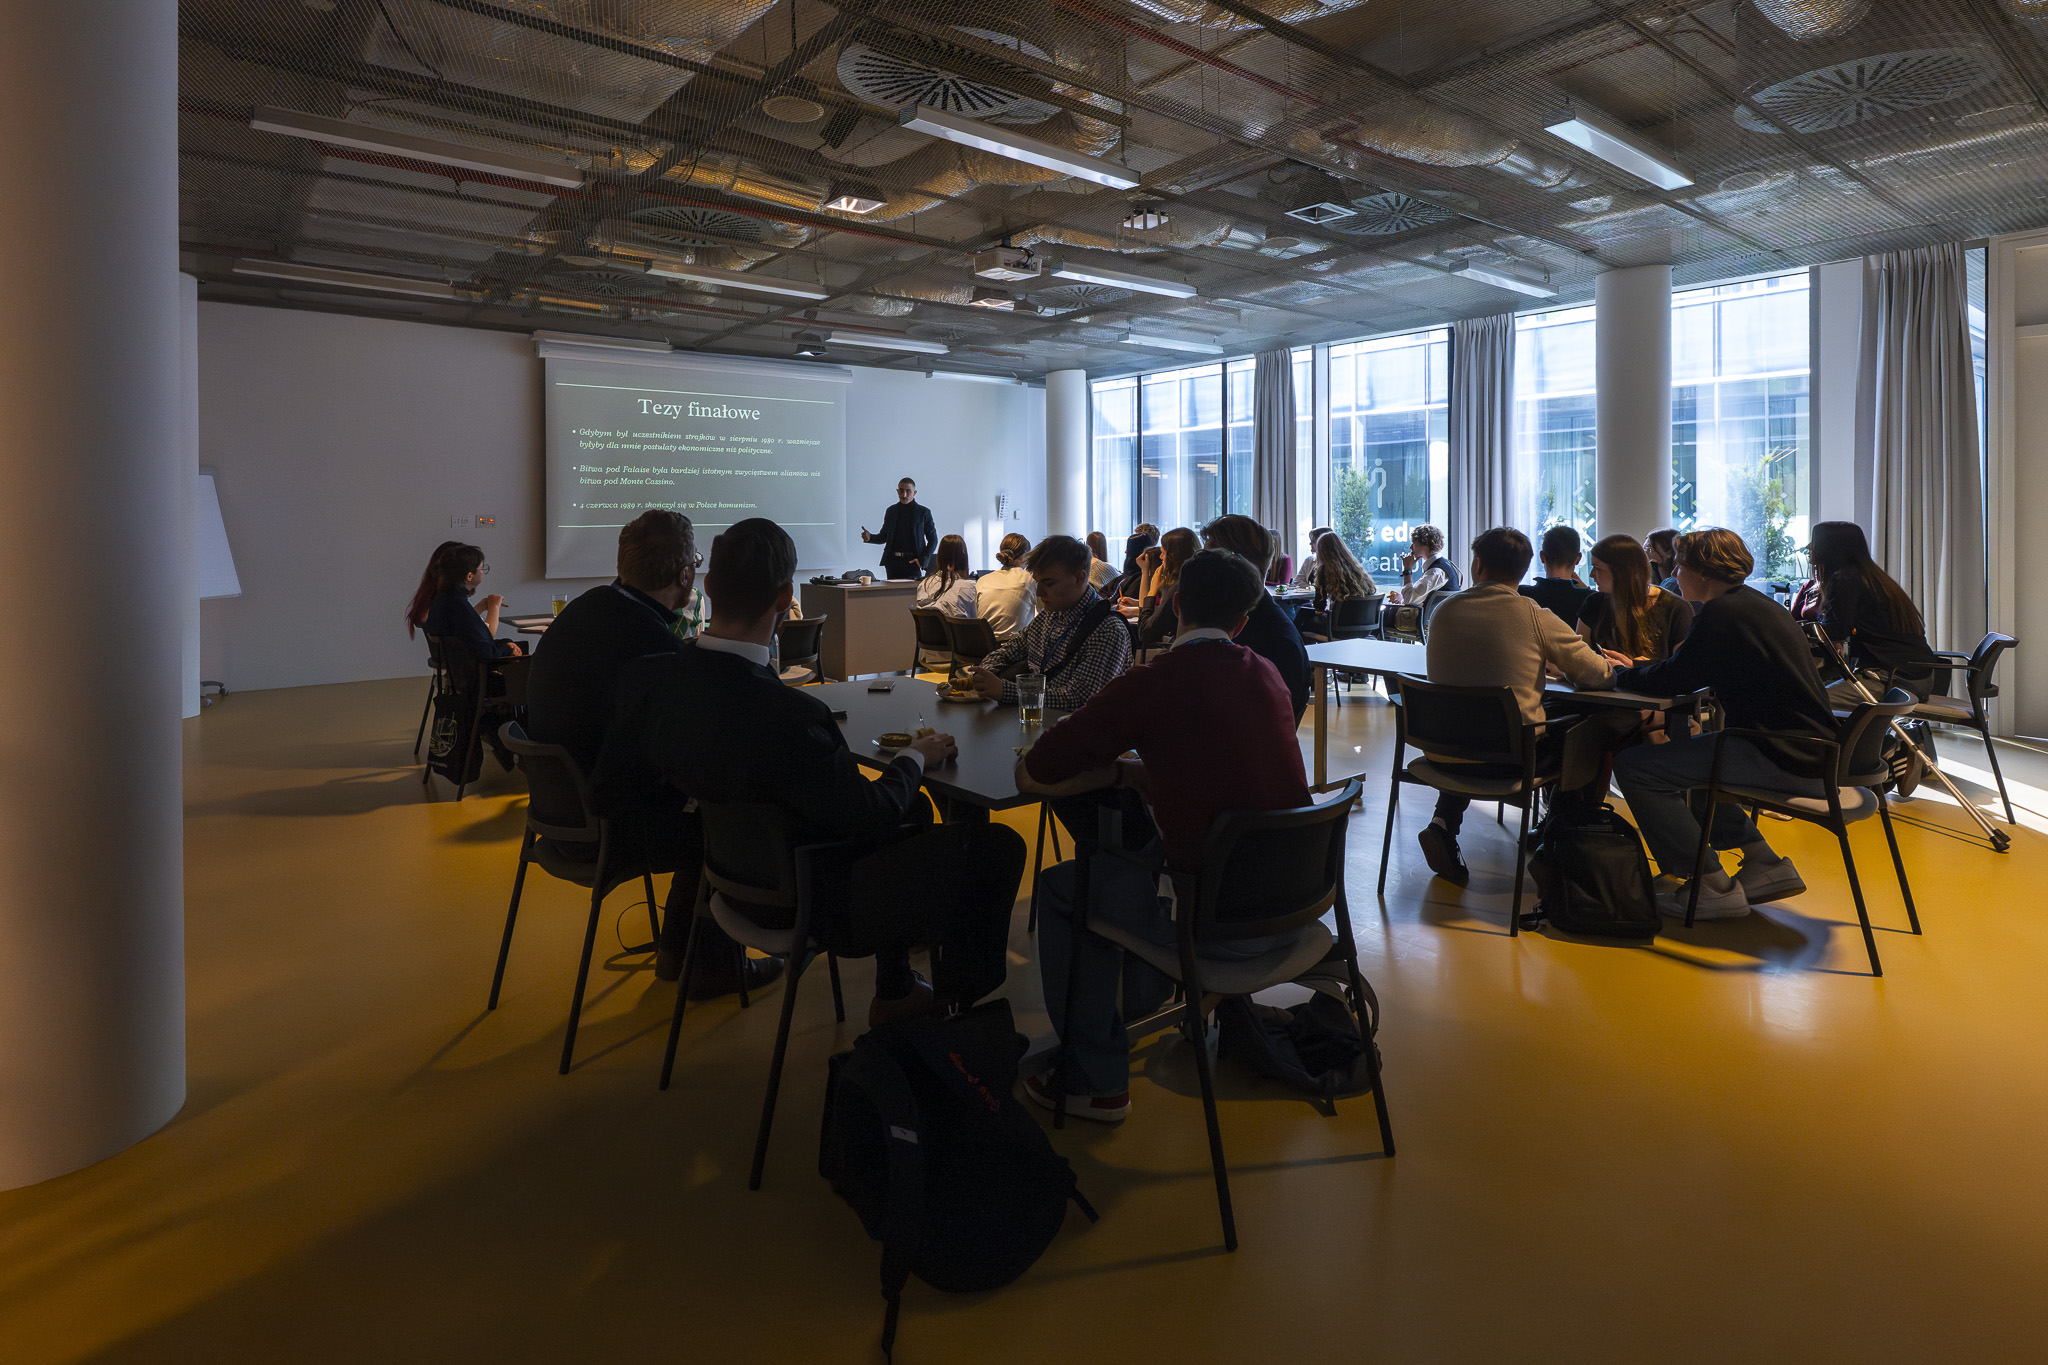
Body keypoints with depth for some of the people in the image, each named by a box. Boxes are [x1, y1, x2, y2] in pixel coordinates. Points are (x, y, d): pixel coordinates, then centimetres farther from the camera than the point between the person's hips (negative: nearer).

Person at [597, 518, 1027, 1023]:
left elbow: (611, 779, 2)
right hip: (816, 910, -8)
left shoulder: (646, 676, -12)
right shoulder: (786, 716, -36)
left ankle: (894, 991, 38)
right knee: (999, 845, 0)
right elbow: (868, 814, -22)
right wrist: (914, 758, -3)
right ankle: (955, 1004, 24)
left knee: (914, 809, 27)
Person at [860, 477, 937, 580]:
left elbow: (933, 540, 5)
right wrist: (869, 537, -2)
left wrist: (923, 559, -9)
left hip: (912, 562, -3)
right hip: (892, 562, 3)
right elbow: (883, 537, 20)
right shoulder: (891, 511, 14)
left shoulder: (923, 512, 4)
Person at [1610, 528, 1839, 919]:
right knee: (1679, 755, 29)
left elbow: (1671, 681, -11)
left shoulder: (1721, 613, -14)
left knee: (1634, 766, -15)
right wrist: (1638, 669, 18)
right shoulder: (1760, 606, 17)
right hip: (1810, 751, 11)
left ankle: (1711, 886, -6)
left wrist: (1621, 674, 7)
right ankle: (1763, 863, 22)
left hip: (1785, 759, -11)